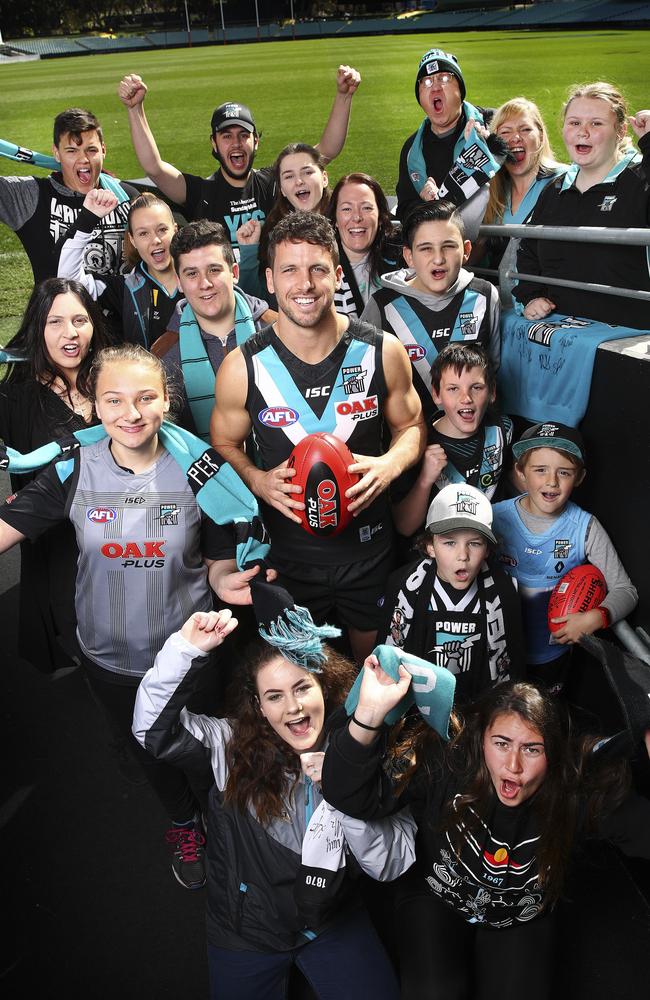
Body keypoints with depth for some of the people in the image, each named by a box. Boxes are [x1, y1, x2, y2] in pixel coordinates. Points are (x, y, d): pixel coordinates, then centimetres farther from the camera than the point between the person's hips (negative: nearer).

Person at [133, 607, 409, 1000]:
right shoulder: (233, 743, -15)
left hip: (332, 923, 1)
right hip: (246, 929, 0)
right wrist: (187, 648, -34)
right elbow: (153, 728, -24)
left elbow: (390, 862, -16)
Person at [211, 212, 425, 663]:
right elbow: (226, 445, 2)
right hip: (286, 552, 0)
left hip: (368, 546, 1)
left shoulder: (383, 352, -10)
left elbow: (412, 426, 4)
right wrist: (257, 480, -19)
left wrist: (391, 464, -18)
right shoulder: (242, 367, -12)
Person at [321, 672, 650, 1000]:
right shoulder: (444, 766, -32)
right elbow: (350, 796, -39)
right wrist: (369, 713, -58)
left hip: (520, 920, 2)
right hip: (435, 902, -2)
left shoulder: (577, 793, -26)